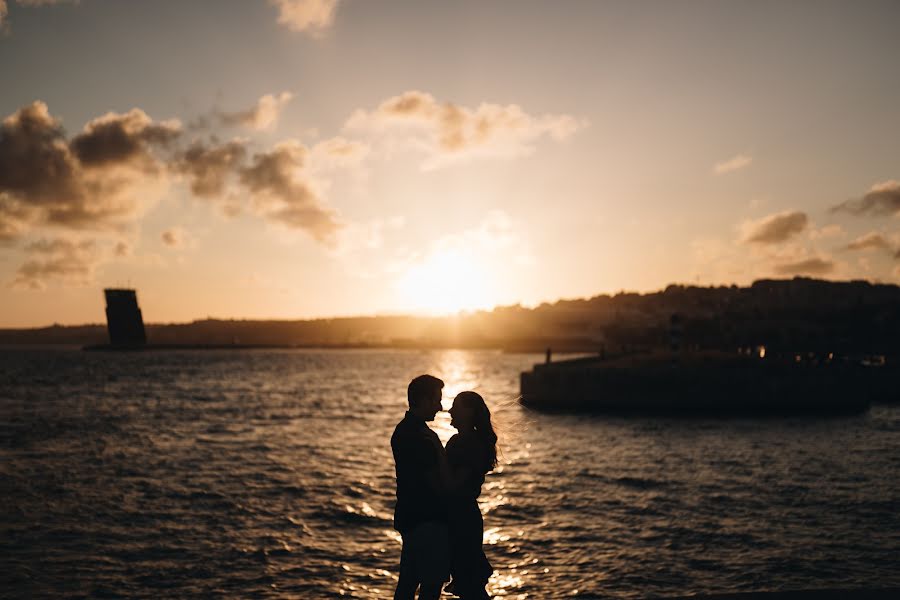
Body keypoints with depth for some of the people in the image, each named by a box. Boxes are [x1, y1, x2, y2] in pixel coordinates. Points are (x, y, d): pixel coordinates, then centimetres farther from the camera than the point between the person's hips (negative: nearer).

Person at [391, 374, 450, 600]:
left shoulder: (403, 431, 12)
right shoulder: (420, 437, -21)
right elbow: (436, 483, -19)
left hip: (410, 517, 10)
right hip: (427, 521, -10)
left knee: (408, 581, 16)